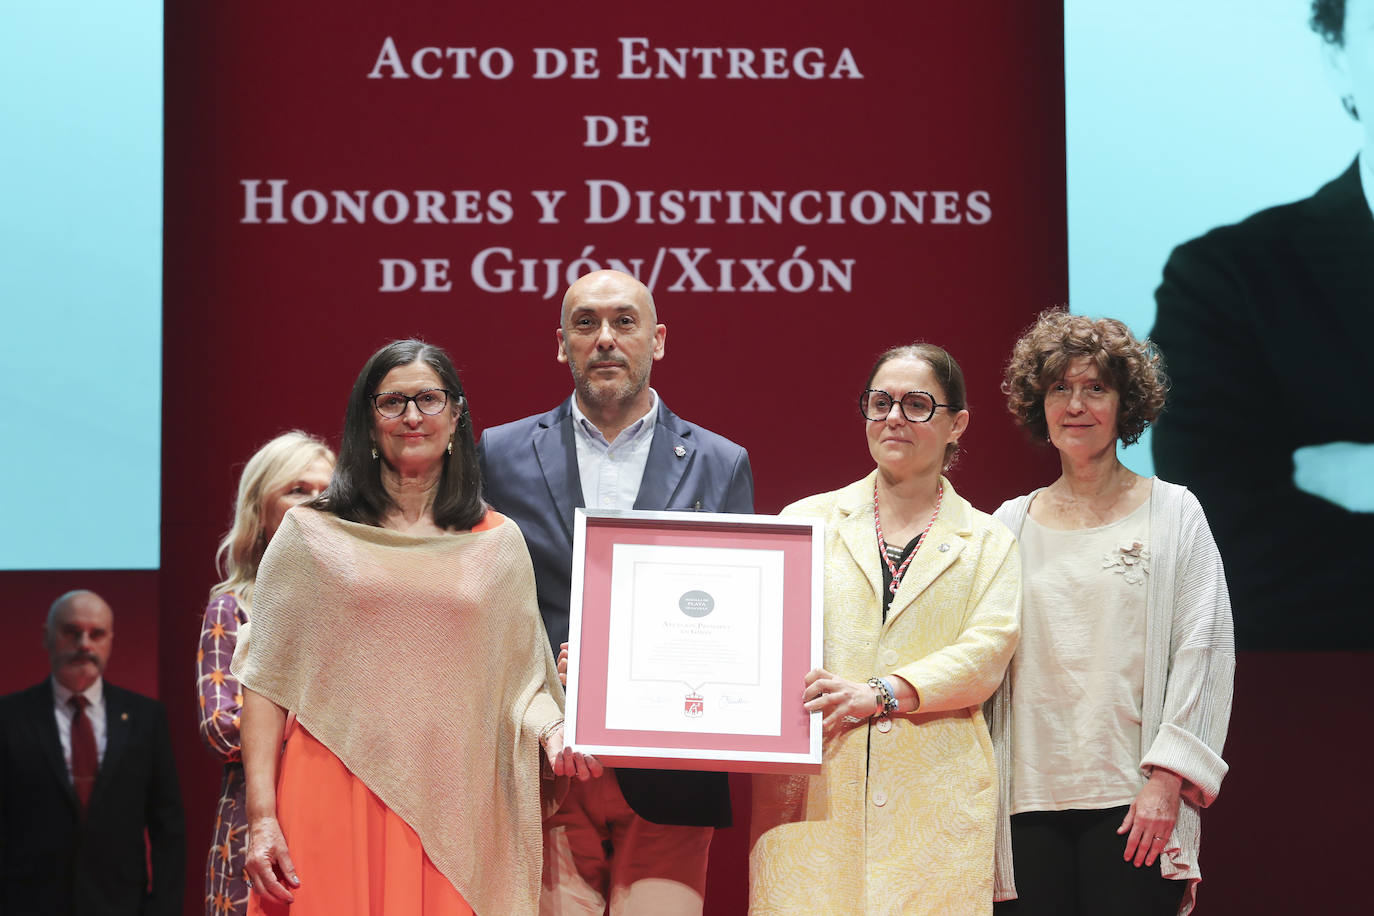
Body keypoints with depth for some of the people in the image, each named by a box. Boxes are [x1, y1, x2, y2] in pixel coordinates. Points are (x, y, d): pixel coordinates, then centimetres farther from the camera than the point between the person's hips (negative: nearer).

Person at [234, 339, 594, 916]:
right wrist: (262, 818, -5)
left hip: (452, 808, 2)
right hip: (336, 803, -1)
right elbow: (266, 681, 3)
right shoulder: (310, 534, 6)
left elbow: (522, 676, 12)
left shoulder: (498, 541, 12)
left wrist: (553, 732, -10)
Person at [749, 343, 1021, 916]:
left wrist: (878, 693, -15)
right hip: (813, 798, 0)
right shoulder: (807, 521, 15)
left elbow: (984, 657, -1)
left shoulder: (987, 542, 13)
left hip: (932, 804, 0)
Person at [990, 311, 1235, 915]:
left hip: (1131, 799, -2)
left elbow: (1205, 651, 0)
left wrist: (1167, 779, -10)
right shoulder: (1011, 523, 14)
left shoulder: (1172, 513, 7)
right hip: (1029, 799, 2)